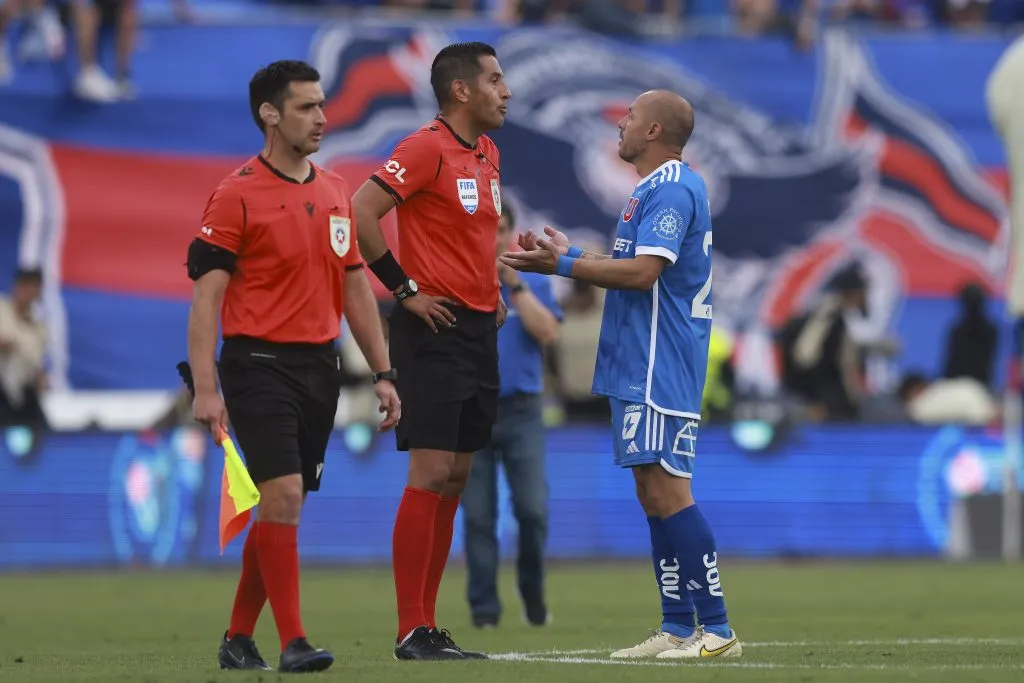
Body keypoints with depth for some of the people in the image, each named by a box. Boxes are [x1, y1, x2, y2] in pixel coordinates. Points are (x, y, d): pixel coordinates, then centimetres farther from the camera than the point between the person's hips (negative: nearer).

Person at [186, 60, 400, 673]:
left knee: (284, 507, 9)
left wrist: (383, 373, 13)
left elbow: (354, 285, 18)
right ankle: (293, 642, -13)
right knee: (283, 497, -15)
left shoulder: (335, 192, 12)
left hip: (320, 366, 7)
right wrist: (205, 388, -17)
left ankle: (239, 638, 19)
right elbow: (207, 295, -11)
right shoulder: (237, 195, -8)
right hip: (258, 364, -6)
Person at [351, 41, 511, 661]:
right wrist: (405, 288, -16)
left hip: (479, 330, 9)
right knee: (430, 474, -10)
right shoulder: (426, 149, -12)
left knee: (455, 479, 8)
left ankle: (428, 624, 12)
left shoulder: (487, 154, 15)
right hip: (434, 331, -9)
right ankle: (412, 632, -8)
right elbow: (361, 212, -19)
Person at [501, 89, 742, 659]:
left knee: (667, 491, -13)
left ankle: (717, 629, -14)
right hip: (643, 369, 11)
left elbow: (643, 272, -24)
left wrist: (563, 265, -18)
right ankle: (677, 628, 13)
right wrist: (570, 254, 24)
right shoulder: (663, 189, 19)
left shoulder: (671, 190, -14)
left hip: (659, 371, -11)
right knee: (656, 494, 11)